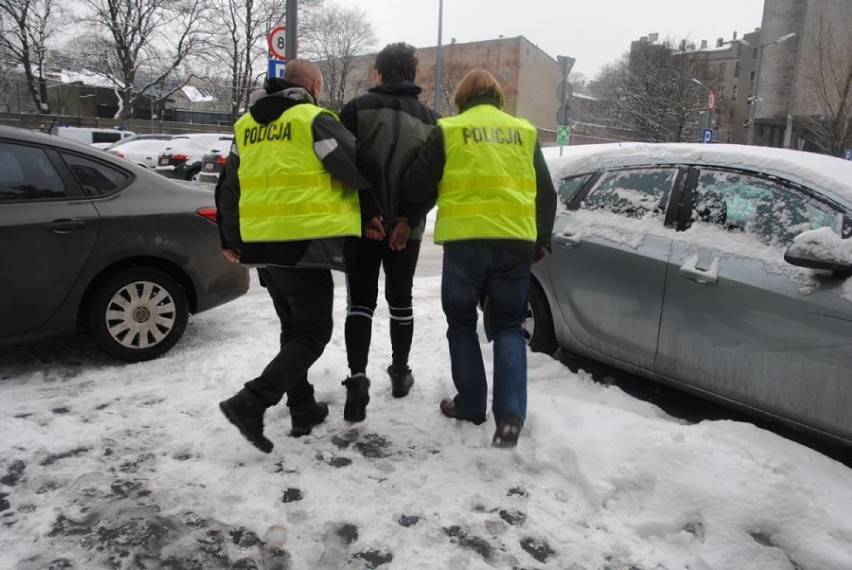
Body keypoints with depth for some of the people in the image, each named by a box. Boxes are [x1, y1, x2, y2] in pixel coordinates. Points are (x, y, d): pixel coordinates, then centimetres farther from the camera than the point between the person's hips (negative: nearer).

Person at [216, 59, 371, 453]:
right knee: (313, 332, 2)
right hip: (304, 244, -7)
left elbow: (229, 187, 21)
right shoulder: (314, 120, -6)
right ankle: (251, 403, -9)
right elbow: (360, 170, -10)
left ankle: (303, 409, 24)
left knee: (293, 328, 18)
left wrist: (231, 240, 30)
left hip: (261, 243, 7)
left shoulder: (247, 126, 16)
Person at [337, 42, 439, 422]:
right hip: (406, 227, 2)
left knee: (360, 301, 5)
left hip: (363, 224, -2)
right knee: (400, 300, 16)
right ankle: (400, 372, 27)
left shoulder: (358, 108, -2)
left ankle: (357, 377, -8)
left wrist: (368, 213, -11)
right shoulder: (430, 119, 7)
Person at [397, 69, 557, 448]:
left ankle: (471, 404, 20)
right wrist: (541, 241, 24)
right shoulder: (524, 132, 14)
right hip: (516, 241, 3)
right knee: (508, 326, 11)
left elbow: (416, 186, 5)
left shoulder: (448, 131, 4)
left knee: (462, 323, 15)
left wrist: (408, 219, 23)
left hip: (465, 240, -2)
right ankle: (510, 412, -2)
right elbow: (546, 194, 15)